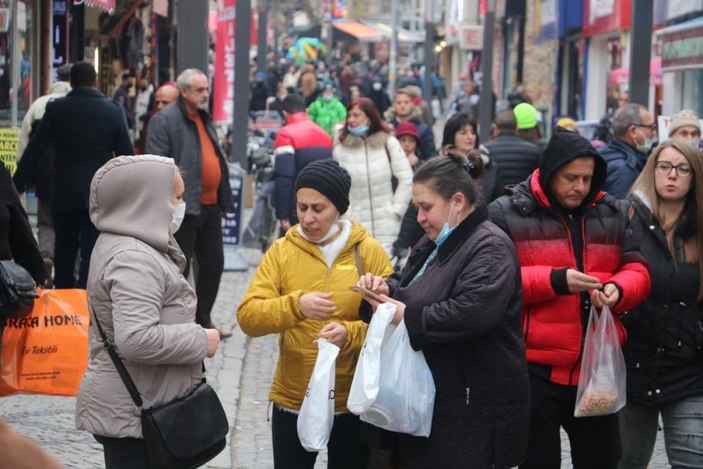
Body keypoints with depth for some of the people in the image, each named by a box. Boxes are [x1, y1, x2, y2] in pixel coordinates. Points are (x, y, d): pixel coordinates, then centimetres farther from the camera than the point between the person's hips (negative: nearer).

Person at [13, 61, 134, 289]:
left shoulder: (56, 109, -3)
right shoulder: (113, 111, -2)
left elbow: (34, 151, -4)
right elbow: (127, 155, 0)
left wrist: (17, 185, 2)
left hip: (64, 194, 1)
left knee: (64, 252, 15)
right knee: (92, 253, 0)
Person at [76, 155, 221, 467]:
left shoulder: (121, 244, 12)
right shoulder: (133, 260, -21)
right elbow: (136, 339, -32)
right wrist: (200, 340, -20)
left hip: (128, 406, 10)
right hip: (134, 415, -10)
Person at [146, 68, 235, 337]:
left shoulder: (205, 119, 16)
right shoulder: (164, 120, -11)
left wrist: (222, 202, 19)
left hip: (210, 206, 8)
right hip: (183, 208, -8)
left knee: (213, 264, 14)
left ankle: (203, 320, 26)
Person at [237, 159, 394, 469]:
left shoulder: (369, 251, -4)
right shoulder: (281, 251, -1)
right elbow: (248, 317, -9)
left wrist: (350, 334, -25)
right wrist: (295, 305, -27)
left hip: (352, 401, -1)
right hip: (293, 400, 1)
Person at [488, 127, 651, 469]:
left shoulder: (611, 214, 10)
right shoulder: (506, 214, -4)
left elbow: (636, 269, 11)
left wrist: (617, 289, -12)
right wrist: (555, 280, -21)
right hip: (535, 366, -4)